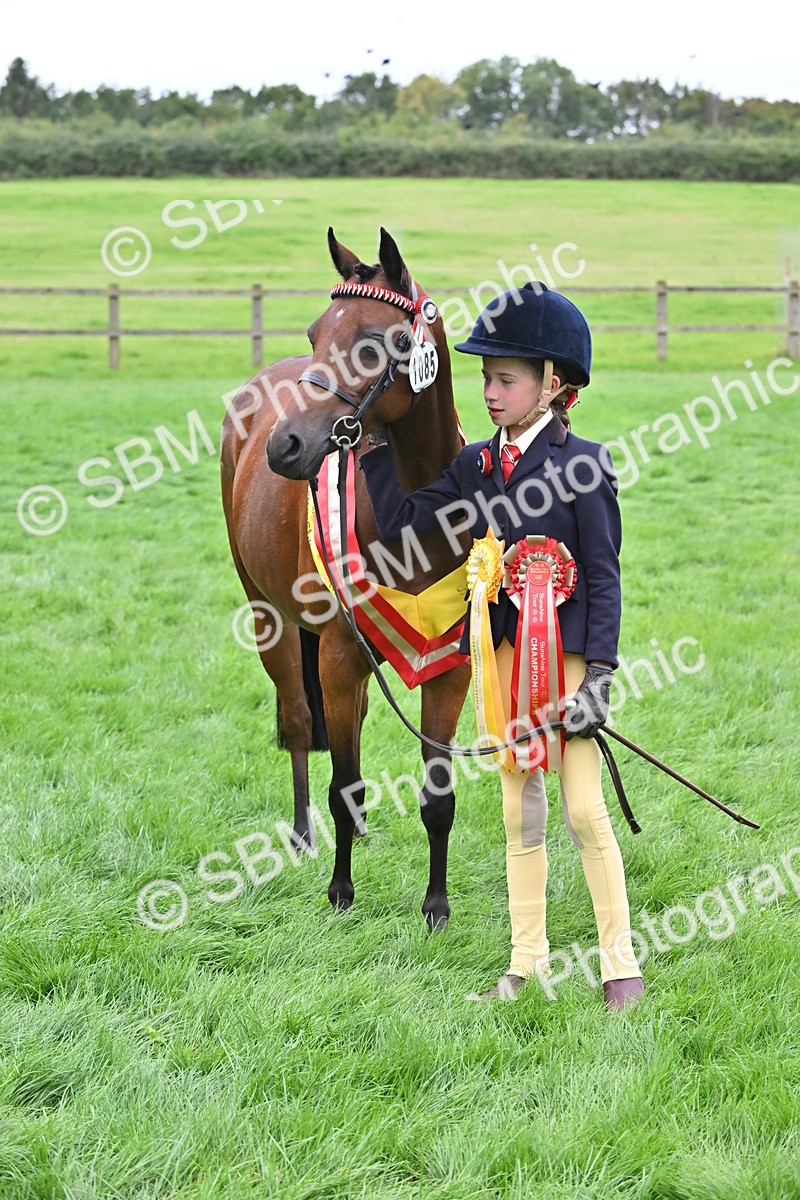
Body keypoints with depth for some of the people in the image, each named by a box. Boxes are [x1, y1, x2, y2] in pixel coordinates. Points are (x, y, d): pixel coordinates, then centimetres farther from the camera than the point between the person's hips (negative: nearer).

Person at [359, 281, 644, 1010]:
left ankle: (620, 964, 6)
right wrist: (376, 443, 0)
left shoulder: (581, 464, -7)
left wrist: (599, 673, -15)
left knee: (585, 811, -3)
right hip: (503, 653, 5)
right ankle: (527, 960, 20)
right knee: (520, 811, 11)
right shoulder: (475, 467, 8)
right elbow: (402, 526, 5)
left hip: (566, 653, -5)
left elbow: (603, 575, -9)